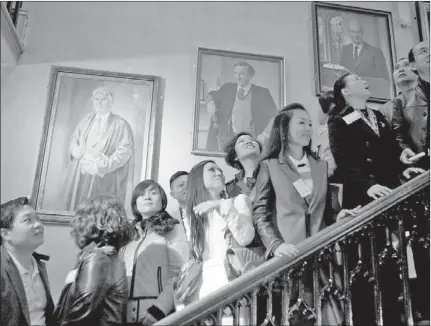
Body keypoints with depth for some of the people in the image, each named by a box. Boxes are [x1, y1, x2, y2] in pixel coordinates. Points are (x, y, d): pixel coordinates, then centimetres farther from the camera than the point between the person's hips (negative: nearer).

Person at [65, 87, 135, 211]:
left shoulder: (120, 124, -1)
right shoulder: (87, 120, 14)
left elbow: (126, 150, -9)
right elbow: (74, 141, 16)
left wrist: (104, 164, -16)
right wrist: (79, 152, -7)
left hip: (104, 178, -4)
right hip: (80, 175, 4)